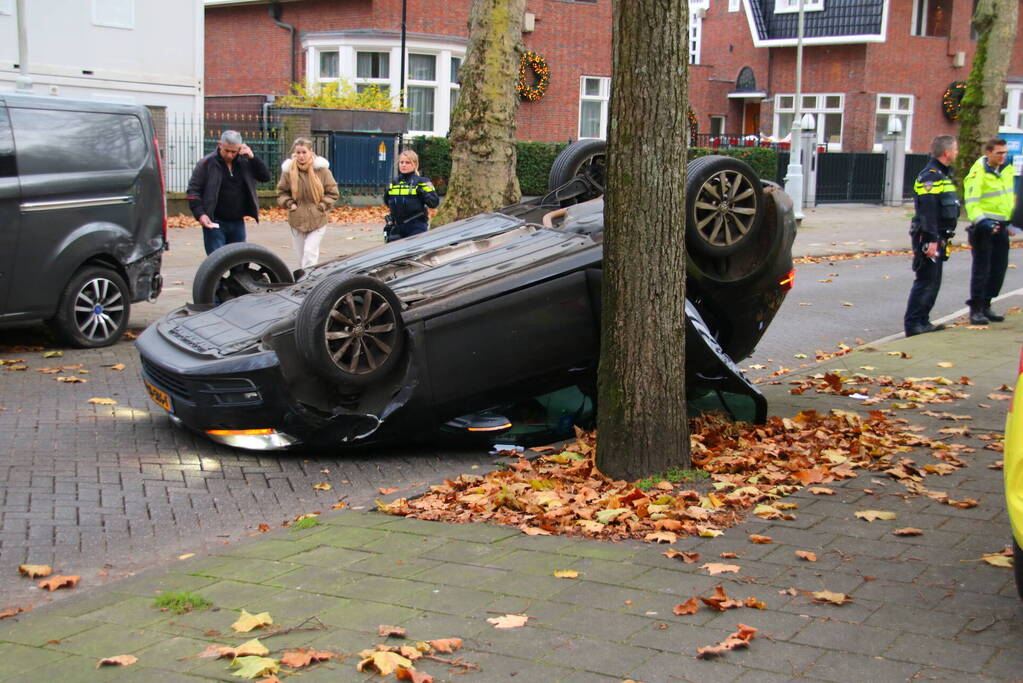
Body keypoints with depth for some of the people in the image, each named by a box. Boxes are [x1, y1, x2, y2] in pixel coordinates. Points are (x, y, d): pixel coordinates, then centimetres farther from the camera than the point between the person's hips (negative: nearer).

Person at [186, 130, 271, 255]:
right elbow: (193, 190, -5)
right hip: (214, 223, -4)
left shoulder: (244, 162, 5)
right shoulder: (207, 163, -5)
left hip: (238, 222, 4)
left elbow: (265, 177, 3)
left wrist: (252, 157, -10)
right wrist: (200, 214, -17)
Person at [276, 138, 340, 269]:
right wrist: (290, 203, -6)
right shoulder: (289, 170, -1)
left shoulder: (321, 169, -6)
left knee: (310, 253, -13)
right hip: (296, 220, 3)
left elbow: (333, 193, 2)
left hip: (317, 220, -3)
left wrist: (321, 206, -8)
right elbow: (281, 193, 11)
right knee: (301, 255, 10)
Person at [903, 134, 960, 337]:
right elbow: (927, 212, -23)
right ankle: (912, 324, -6)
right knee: (926, 281, -9)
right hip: (928, 239, -10)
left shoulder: (943, 174, 18)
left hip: (938, 238, 10)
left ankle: (922, 321, 20)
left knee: (933, 282, 14)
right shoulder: (930, 176, -16)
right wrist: (932, 240, -27)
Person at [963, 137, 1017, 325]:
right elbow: (971, 204, -20)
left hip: (1002, 226, 7)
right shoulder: (978, 173, -15)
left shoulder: (1007, 169, 9)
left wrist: (1014, 218, 19)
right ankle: (975, 309, 1)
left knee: (999, 269, 10)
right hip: (984, 226, -7)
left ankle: (985, 306, 21)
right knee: (981, 269, -5)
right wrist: (982, 221, -33)